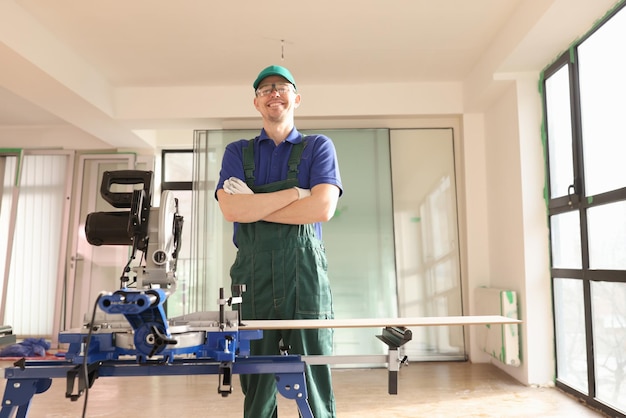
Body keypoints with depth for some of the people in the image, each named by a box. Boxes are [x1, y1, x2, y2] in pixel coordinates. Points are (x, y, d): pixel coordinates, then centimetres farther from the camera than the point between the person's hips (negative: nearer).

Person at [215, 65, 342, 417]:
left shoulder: (319, 147, 9)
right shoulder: (237, 153, 15)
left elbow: (323, 208, -8)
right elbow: (231, 209, -4)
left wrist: (254, 206, -6)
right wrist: (296, 193, -8)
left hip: (305, 272, -1)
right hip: (251, 273, 2)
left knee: (314, 386, 3)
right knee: (256, 389, 9)